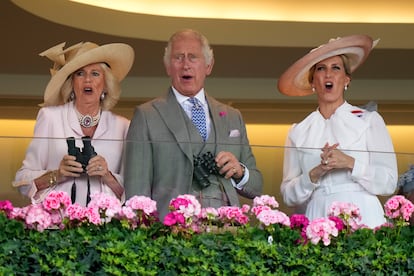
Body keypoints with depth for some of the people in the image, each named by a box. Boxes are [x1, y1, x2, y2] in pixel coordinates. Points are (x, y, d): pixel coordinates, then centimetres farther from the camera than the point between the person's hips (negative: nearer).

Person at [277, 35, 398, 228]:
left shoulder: (370, 120, 6)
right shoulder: (298, 132, 11)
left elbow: (389, 183, 0)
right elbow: (288, 196, 6)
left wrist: (350, 163, -11)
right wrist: (315, 174, -9)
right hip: (316, 218, 1)